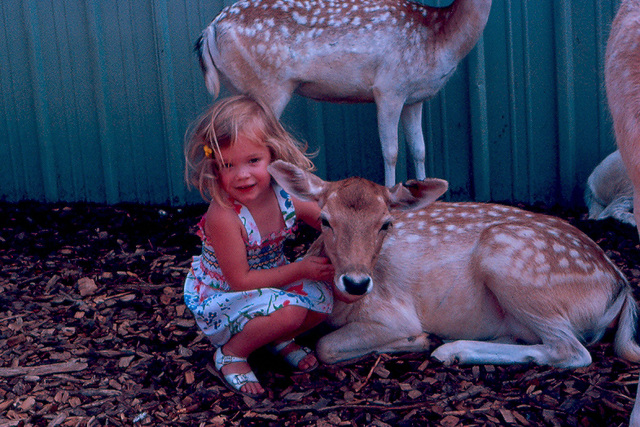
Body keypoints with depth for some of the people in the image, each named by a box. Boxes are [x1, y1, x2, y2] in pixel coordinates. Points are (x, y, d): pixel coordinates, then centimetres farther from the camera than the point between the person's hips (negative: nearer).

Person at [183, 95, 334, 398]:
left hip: (268, 285, 7)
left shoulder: (287, 196, -13)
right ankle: (231, 353, -5)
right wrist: (301, 270, -26)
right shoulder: (223, 216, -31)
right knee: (290, 310, -30)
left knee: (322, 294, -16)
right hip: (218, 299, -6)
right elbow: (240, 280, -26)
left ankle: (279, 338, 11)